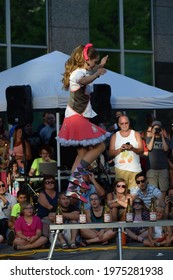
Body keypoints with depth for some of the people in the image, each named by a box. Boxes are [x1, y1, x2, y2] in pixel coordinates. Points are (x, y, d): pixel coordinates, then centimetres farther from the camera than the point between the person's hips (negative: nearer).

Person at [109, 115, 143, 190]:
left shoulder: (136, 134, 13)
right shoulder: (115, 136, 12)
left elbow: (141, 150, 4)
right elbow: (110, 153, 6)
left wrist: (133, 148, -16)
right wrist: (120, 149, -12)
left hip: (135, 169, 0)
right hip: (120, 169, 0)